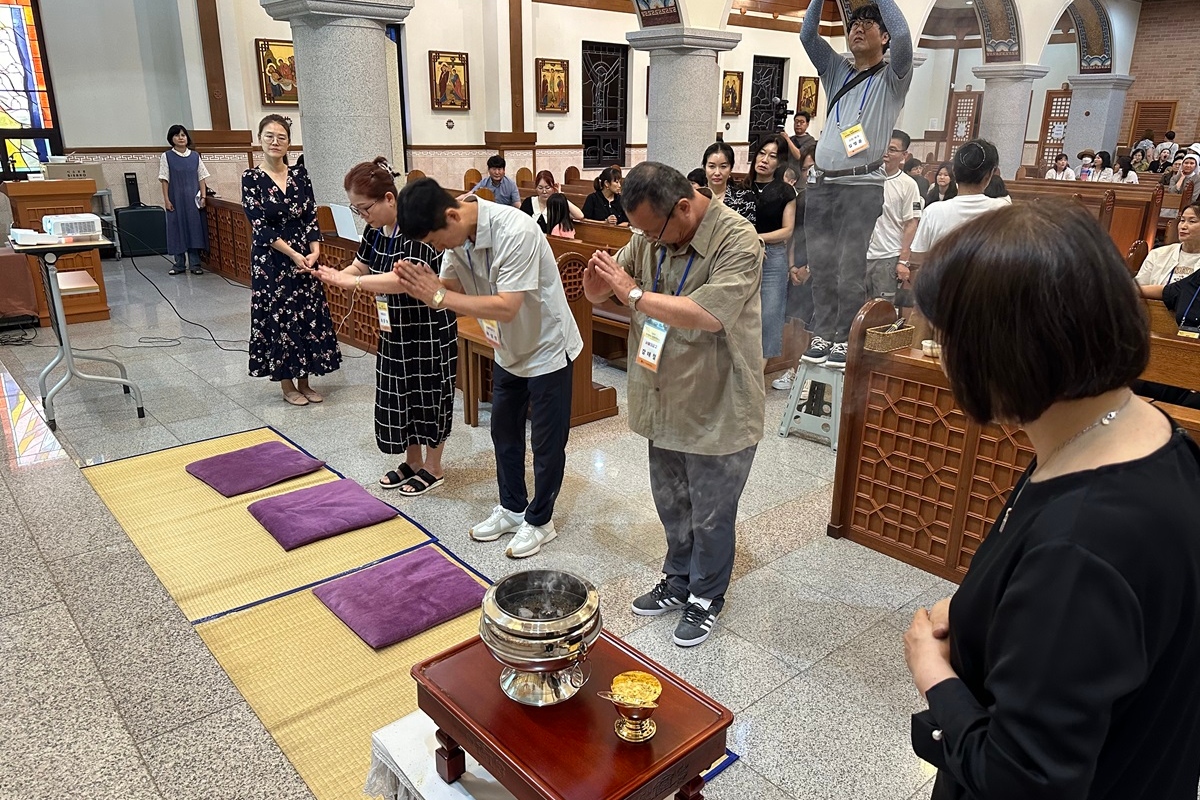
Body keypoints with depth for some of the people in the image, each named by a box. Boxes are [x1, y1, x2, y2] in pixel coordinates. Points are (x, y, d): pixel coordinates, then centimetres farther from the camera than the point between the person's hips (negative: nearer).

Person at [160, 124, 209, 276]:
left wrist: (203, 196, -3)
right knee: (177, 229, 2)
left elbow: (202, 177, 6)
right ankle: (179, 264, 9)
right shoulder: (167, 157, 1)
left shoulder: (195, 156, 6)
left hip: (193, 199, 1)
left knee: (195, 228, 1)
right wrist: (166, 200, -8)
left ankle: (195, 264, 7)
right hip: (176, 199, -1)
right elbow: (164, 180, -1)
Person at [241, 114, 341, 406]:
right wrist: (293, 255, -19)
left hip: (305, 256, 4)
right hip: (271, 259, -3)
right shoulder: (251, 178, -6)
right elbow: (260, 226, -12)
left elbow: (311, 217, 2)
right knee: (279, 316, 3)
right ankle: (287, 384, 16)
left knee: (309, 315, 6)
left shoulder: (300, 174, 4)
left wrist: (314, 251, -15)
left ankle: (304, 381, 19)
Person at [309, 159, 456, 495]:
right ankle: (412, 462, 34)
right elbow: (360, 265, 10)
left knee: (429, 396, 5)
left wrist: (352, 281, -36)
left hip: (429, 330, -8)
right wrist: (338, 275, -12)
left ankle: (433, 469, 22)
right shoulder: (375, 231, 2)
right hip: (394, 330, 8)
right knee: (397, 396, 16)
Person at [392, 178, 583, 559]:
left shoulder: (515, 232, -33)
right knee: (504, 432, 18)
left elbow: (506, 308, -35)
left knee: (546, 442, 5)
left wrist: (438, 296, -32)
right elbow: (453, 286, -3)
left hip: (547, 349, -8)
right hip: (508, 350, 8)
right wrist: (421, 284, -25)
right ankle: (512, 508, 36)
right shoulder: (455, 235, -9)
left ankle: (539, 521, 23)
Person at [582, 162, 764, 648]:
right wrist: (597, 278, -20)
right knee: (671, 506, 22)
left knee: (710, 517, 11)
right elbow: (599, 293, 5)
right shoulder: (651, 235, 0)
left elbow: (708, 315, -34)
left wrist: (634, 293, -24)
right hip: (666, 404, 7)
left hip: (719, 411, -6)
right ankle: (678, 584, 44)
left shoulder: (737, 241, -21)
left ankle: (707, 598, 34)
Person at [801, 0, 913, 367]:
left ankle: (846, 340, -1)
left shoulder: (892, 78, 7)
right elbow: (807, 35, 10)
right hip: (821, 182, 4)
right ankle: (823, 334, 11)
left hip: (862, 185, -4)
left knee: (850, 267, -8)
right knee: (820, 265, 3)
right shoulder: (836, 70, 20)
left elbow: (902, 36, -11)